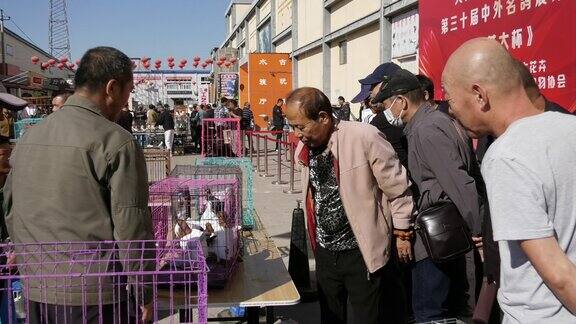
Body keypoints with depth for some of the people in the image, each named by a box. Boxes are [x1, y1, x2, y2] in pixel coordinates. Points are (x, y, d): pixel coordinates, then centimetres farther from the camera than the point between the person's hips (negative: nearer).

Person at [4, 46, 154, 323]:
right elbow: (131, 226, -16)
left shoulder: (28, 137, 7)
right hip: (95, 298, -6)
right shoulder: (115, 142, -15)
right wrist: (145, 294, -5)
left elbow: (10, 211, 15)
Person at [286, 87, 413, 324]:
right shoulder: (303, 148, 1)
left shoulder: (364, 138, -20)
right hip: (325, 252, 6)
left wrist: (402, 233, -3)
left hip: (362, 252, -6)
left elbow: (397, 189, -10)